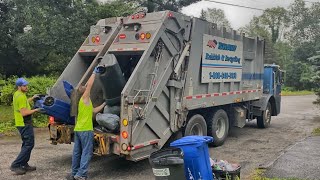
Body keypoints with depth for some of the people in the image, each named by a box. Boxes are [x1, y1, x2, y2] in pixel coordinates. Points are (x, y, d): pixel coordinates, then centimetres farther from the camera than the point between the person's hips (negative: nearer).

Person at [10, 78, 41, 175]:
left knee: (26, 144, 16)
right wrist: (35, 110, -15)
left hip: (23, 123, 11)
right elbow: (24, 113, -24)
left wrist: (32, 98, 23)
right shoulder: (21, 96, -20)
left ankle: (24, 165, 20)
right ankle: (15, 165, -6)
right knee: (29, 144, -8)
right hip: (25, 124, -11)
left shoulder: (17, 94, 12)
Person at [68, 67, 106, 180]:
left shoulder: (84, 101, 19)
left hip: (78, 129, 9)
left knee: (77, 152, 11)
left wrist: (104, 104, 27)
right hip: (85, 130, -9)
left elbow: (93, 111, 23)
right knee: (87, 153, -5)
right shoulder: (85, 98, -6)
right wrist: (94, 72, -8)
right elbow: (90, 84, -16)